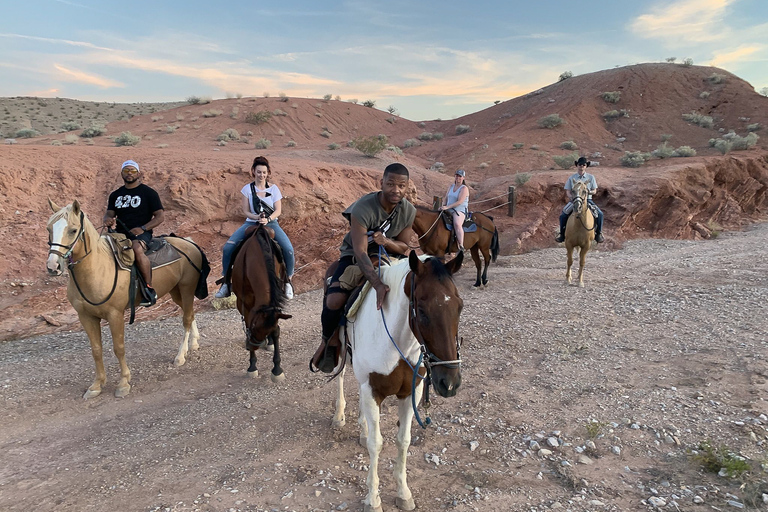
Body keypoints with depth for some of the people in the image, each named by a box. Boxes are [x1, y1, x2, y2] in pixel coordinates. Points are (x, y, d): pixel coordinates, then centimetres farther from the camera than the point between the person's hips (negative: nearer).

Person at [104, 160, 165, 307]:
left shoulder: (148, 192, 4)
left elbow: (160, 216, -1)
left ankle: (150, 289, -29)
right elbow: (109, 213, 15)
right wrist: (107, 219, -12)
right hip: (120, 233, 6)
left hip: (141, 233, -6)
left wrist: (142, 228, -15)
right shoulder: (116, 195, 20)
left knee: (136, 248, -38)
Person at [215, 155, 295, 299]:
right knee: (228, 248, -17)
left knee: (288, 249, -23)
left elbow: (278, 210, -4)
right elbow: (245, 211, -1)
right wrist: (257, 217, -21)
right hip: (251, 223, 1)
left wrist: (267, 219, -22)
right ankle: (226, 283, 0)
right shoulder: (247, 188, 2)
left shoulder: (274, 189, 1)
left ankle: (288, 281, 1)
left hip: (271, 223, -1)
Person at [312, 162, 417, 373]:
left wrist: (387, 241, -29)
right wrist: (378, 285, -50)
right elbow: (360, 252, -35)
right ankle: (329, 340, 5)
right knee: (333, 302, -27)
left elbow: (404, 247, -4)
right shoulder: (363, 208, -29)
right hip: (355, 257, -4)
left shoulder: (409, 211, -12)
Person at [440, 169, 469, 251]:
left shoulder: (464, 188, -5)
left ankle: (461, 246, -37)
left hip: (460, 211, -8)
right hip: (449, 210, 8)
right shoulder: (451, 187, 18)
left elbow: (460, 202, -16)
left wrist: (447, 207, -23)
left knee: (457, 224, -36)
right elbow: (445, 198, 20)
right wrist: (443, 206, -2)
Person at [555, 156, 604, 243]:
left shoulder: (591, 177, 4)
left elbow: (594, 190, 6)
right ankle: (562, 234, -1)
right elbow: (568, 192, 3)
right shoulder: (572, 178, 4)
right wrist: (571, 197, -19)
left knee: (600, 214, -19)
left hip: (588, 200, 0)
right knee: (563, 215, -18)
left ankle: (598, 233, 0)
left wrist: (589, 192, -17)